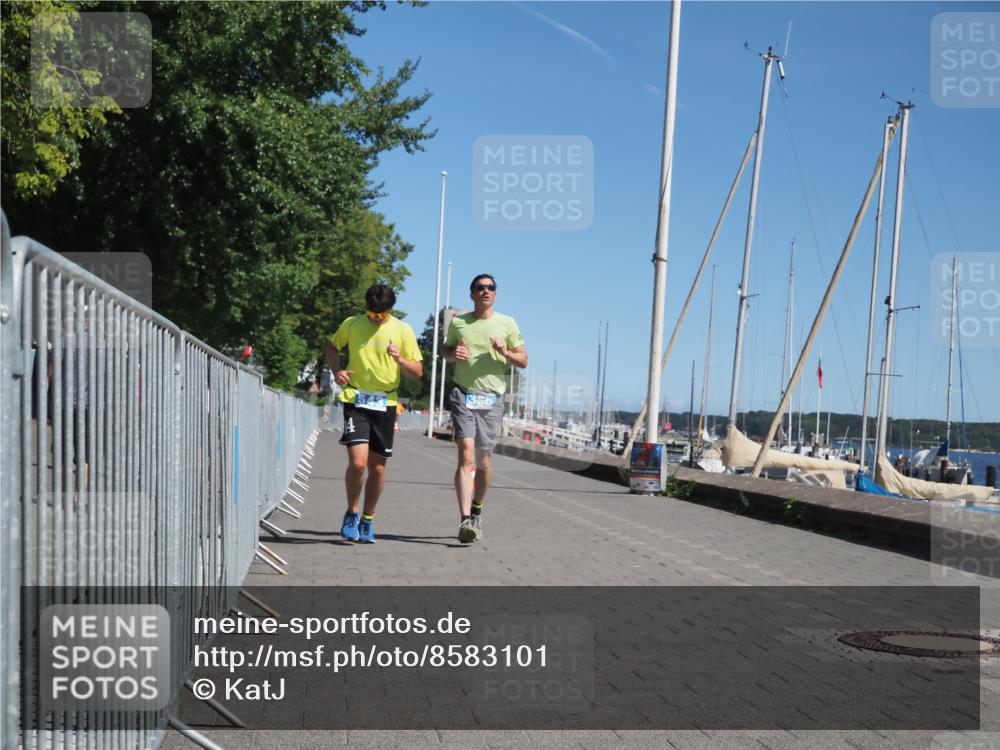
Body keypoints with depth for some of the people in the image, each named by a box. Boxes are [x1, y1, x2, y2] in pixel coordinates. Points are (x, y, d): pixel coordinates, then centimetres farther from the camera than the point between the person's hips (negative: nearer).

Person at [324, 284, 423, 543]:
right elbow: (332, 347, 21)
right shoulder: (351, 325, 2)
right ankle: (352, 513, 7)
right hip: (355, 399, -1)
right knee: (357, 462, -16)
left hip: (385, 403, 1)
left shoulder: (402, 330, 1)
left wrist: (399, 359, -17)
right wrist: (336, 371, 2)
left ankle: (367, 519, 24)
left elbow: (418, 371, 3)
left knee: (378, 467, 5)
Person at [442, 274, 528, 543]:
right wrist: (454, 354, -1)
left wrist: (505, 352, -11)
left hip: (492, 399, 1)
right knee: (466, 456, -15)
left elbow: (523, 360, 9)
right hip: (463, 395, -1)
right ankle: (465, 520, -22)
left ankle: (476, 513, 31)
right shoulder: (458, 323, 8)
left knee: (484, 461, 9)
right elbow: (446, 351, 22)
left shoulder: (507, 324, 7)